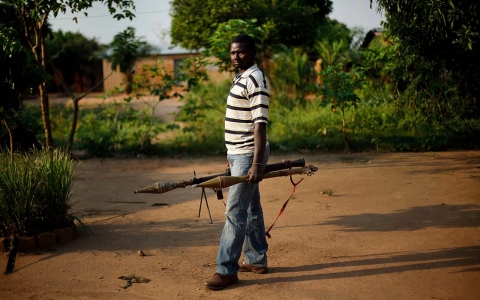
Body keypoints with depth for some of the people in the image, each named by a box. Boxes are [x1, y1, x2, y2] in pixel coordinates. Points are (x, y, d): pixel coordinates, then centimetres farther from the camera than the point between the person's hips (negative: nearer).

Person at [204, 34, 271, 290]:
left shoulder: (255, 80, -16)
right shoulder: (241, 78, 14)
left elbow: (260, 125, -22)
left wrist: (256, 164, -26)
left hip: (248, 156, -10)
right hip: (238, 154, 10)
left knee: (235, 212, -9)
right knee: (251, 209, 15)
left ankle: (227, 270, -5)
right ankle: (256, 260, 24)